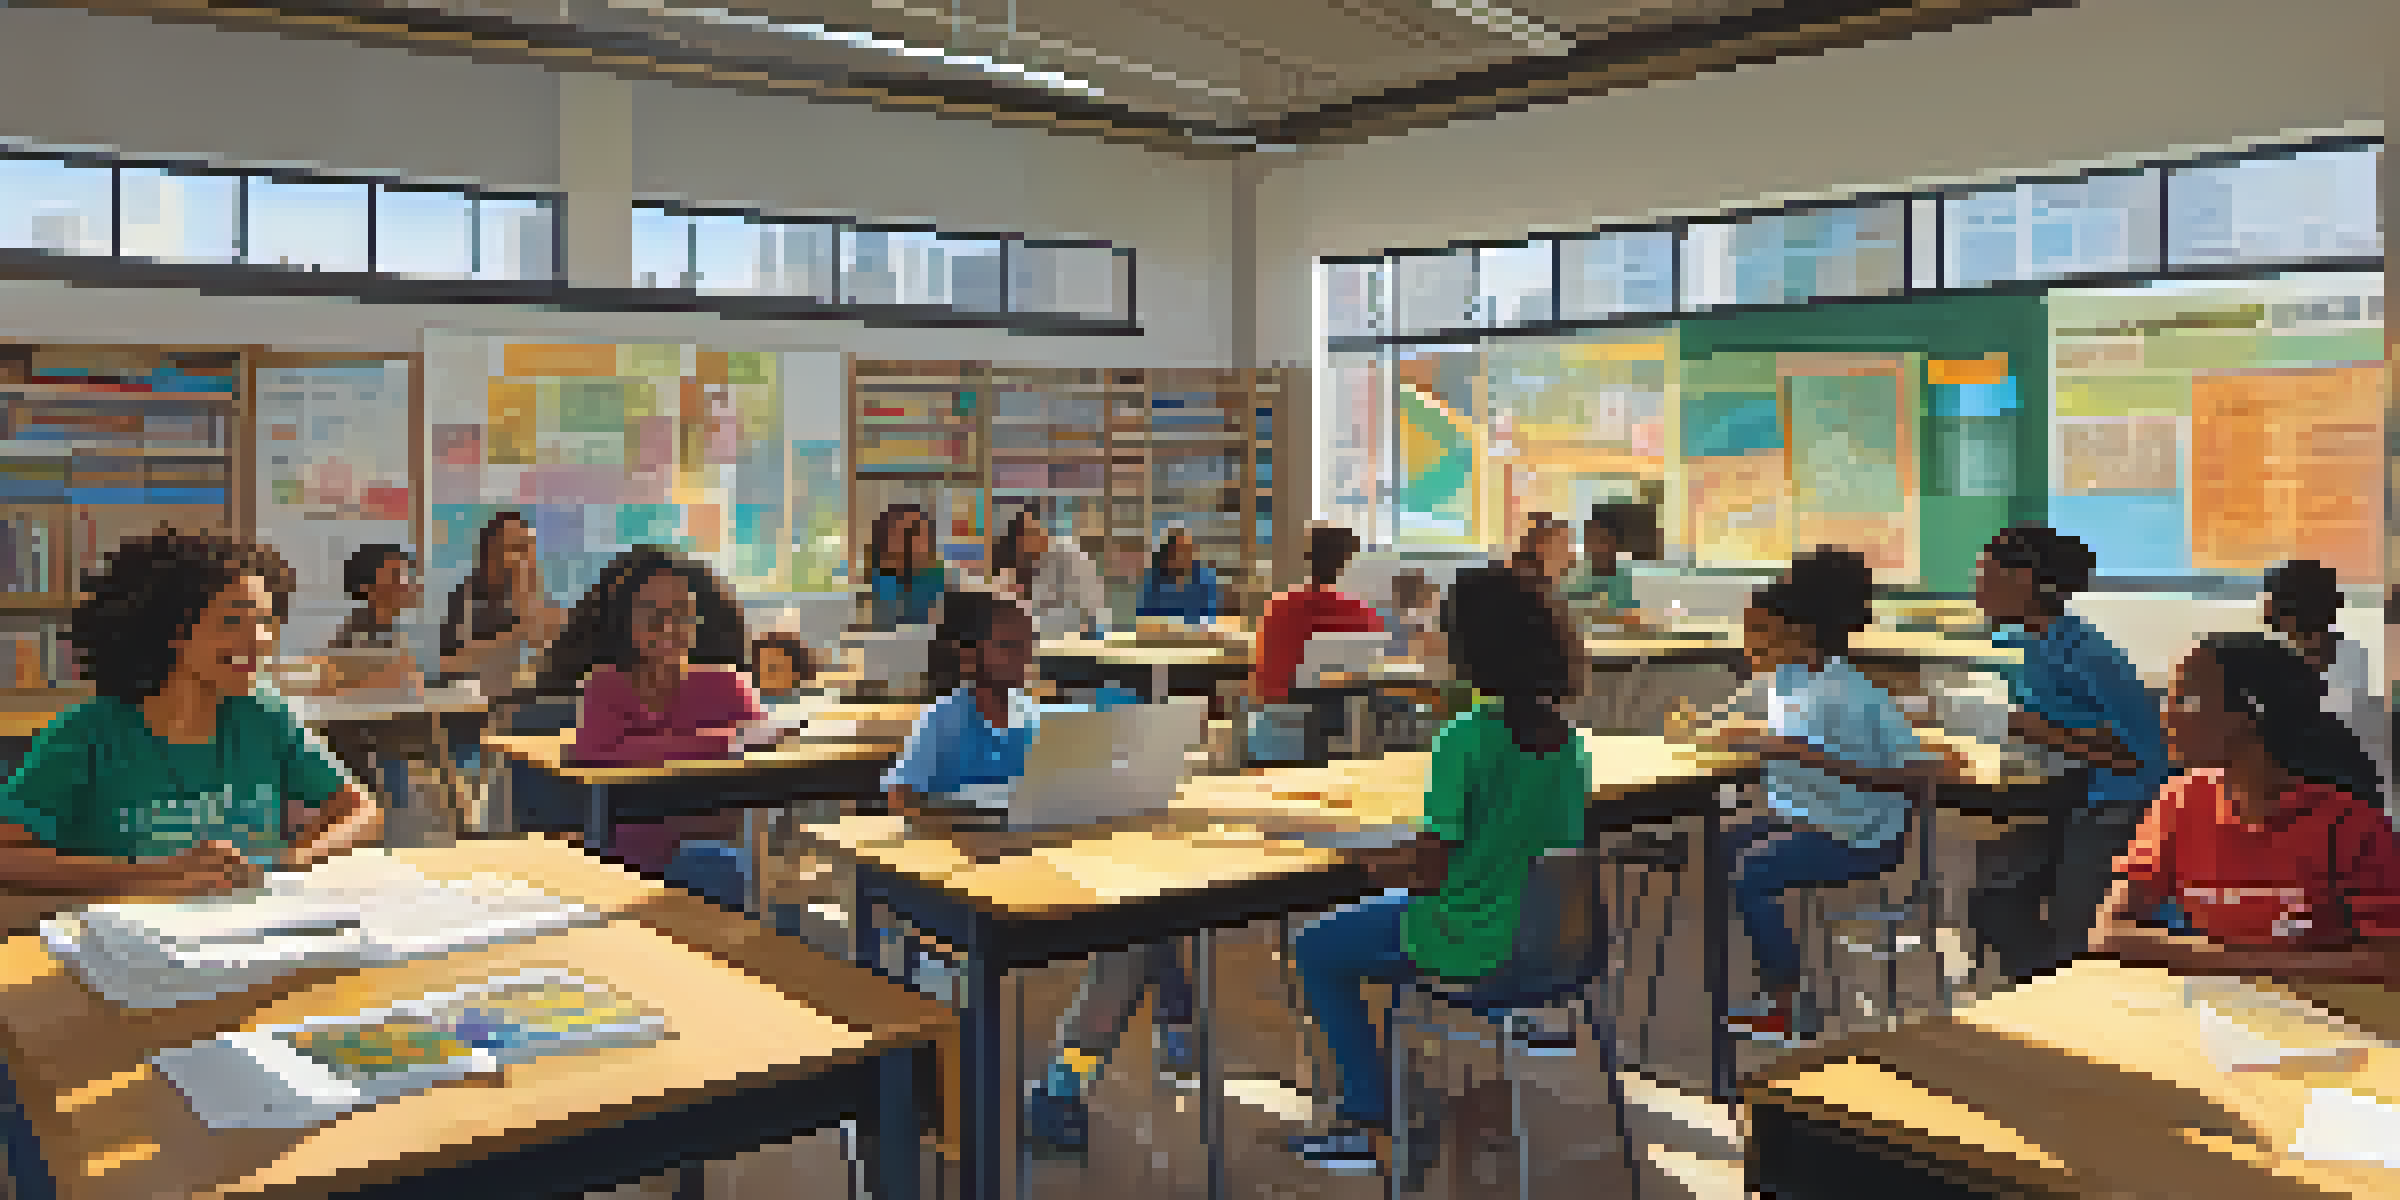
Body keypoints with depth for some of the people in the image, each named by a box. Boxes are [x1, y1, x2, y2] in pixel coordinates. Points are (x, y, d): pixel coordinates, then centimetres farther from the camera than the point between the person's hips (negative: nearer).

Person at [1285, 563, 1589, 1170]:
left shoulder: (1465, 738, -23)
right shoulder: (1568, 738, -2)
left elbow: (1433, 865, -22)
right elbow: (1563, 843, 9)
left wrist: (1382, 867, 0)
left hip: (1472, 943, -7)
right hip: (1543, 932, 8)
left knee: (1316, 949, 14)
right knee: (1395, 912, 34)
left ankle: (1370, 1118, 14)